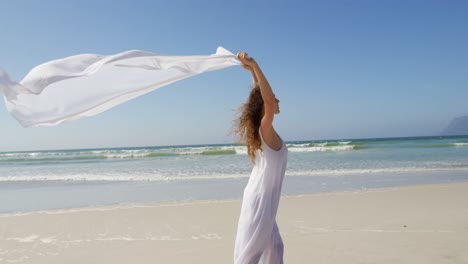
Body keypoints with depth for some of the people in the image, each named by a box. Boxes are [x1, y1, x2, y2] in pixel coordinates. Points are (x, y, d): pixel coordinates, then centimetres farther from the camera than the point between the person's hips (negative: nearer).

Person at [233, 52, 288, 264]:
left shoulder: (261, 129, 4)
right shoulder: (265, 129, -18)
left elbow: (260, 95, 14)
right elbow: (268, 99, -35)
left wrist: (253, 69, 11)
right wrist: (254, 66, -37)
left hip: (264, 198, 9)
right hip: (260, 199, -9)